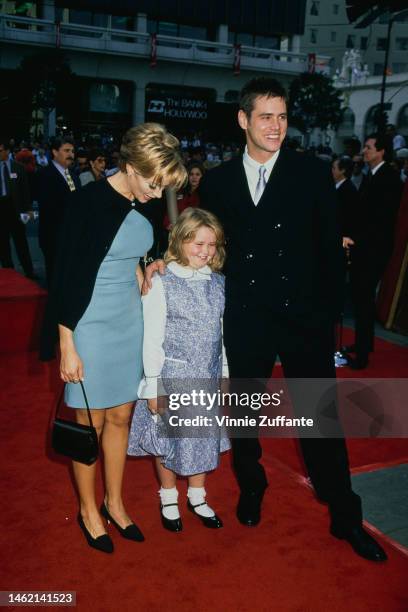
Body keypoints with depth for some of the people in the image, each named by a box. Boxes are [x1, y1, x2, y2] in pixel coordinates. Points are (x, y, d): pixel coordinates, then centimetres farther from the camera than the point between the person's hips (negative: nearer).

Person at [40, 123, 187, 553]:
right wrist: (66, 345, -16)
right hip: (91, 325, -6)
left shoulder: (145, 205, 2)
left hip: (130, 324, 6)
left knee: (120, 417, 15)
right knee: (91, 422, 8)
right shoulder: (89, 202, -18)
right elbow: (67, 276, -16)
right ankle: (88, 509, 29)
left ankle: (114, 503, 34)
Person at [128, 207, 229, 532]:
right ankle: (168, 499, 34)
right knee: (169, 439, 11)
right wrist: (153, 385, -12)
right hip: (171, 376, -4)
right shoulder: (162, 283, -13)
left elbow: (221, 332, 9)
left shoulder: (218, 282, 1)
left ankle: (197, 497, 37)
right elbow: (152, 338, -12)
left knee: (203, 436, 16)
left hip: (207, 378, 4)